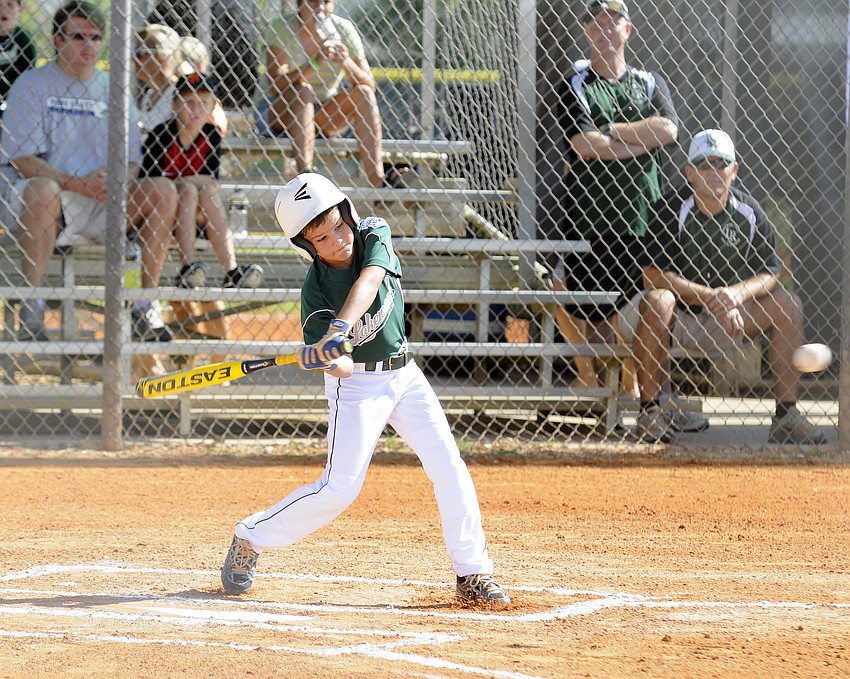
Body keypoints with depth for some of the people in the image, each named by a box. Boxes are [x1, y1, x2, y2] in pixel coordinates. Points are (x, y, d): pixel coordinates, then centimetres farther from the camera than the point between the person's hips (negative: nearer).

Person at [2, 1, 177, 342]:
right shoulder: (31, 85, 0)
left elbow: (131, 160, 10)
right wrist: (77, 184, -24)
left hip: (104, 207, 4)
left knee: (163, 190, -18)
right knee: (43, 189, -39)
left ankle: (147, 310, -15)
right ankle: (30, 311, -31)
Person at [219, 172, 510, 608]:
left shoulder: (374, 235, -12)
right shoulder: (315, 289, -18)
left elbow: (368, 282, -33)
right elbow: (337, 366, -22)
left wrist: (339, 330, -48)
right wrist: (328, 359, -46)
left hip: (403, 374, 4)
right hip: (358, 383, -4)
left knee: (449, 469, -4)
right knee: (340, 488, -10)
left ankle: (473, 575, 2)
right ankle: (250, 539, 7)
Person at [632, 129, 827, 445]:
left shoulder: (748, 212, -3)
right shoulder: (671, 210, -13)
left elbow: (769, 275, -2)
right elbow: (654, 274, -20)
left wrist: (736, 294, -24)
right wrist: (711, 298, -26)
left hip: (731, 321, 4)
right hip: (680, 320, -4)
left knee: (788, 305, -15)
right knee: (655, 302, -36)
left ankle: (786, 415, -13)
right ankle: (649, 410, -27)